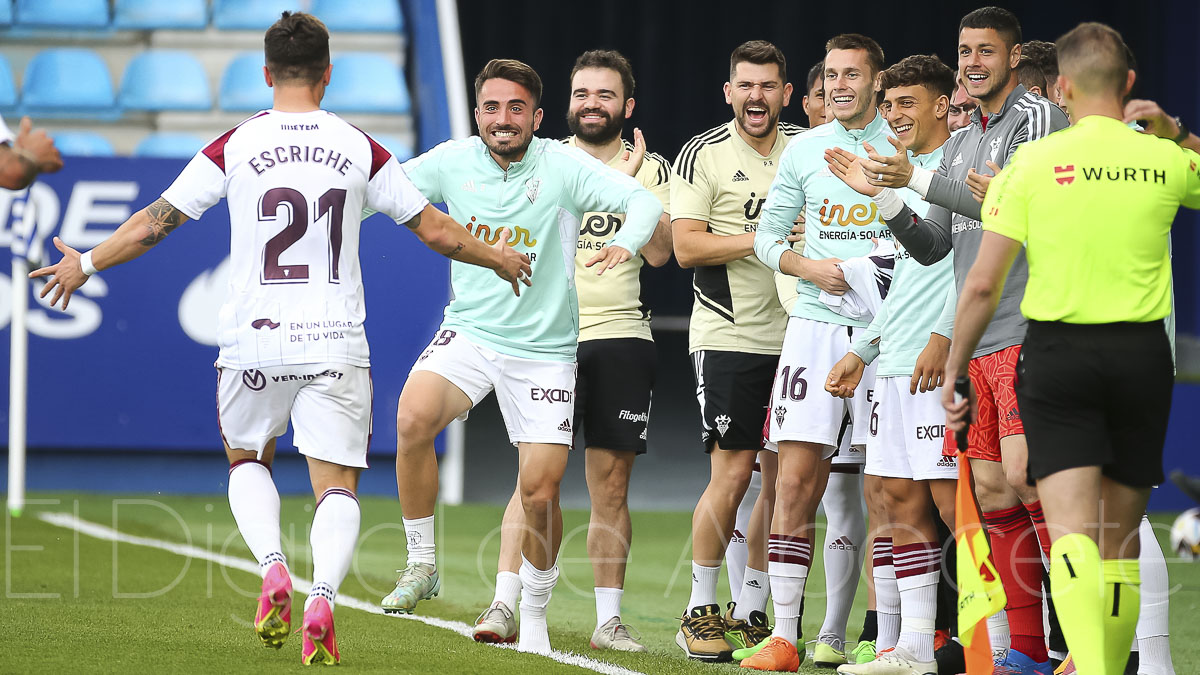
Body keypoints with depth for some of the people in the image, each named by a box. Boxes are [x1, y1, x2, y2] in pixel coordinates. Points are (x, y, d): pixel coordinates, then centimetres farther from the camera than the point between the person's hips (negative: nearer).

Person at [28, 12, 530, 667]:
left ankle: (272, 569, -3)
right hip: (336, 343, 0)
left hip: (254, 342, 0)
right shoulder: (360, 150, 2)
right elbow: (435, 229, 10)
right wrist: (500, 260, 28)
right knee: (337, 484, 3)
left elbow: (154, 223, 3)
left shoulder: (235, 146, -2)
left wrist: (85, 263, 20)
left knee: (247, 460, 22)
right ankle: (322, 596, -22)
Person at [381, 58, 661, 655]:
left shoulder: (562, 166, -10)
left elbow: (644, 202, -17)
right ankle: (421, 562, -10)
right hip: (469, 332, 1)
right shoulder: (452, 162, -2)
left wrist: (624, 244, -39)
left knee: (540, 489, -6)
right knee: (413, 417, -27)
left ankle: (534, 611, 20)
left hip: (545, 348, -1)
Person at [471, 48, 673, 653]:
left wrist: (633, 188, -13)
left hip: (621, 335, 0)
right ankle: (504, 607, -9)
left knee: (611, 483, 2)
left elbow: (660, 252, -4)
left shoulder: (649, 170, 8)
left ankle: (608, 619, 7)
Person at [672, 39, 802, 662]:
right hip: (729, 336, -5)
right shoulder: (704, 155, -3)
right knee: (732, 475, -8)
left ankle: (750, 612, 13)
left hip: (794, 335, 5)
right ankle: (699, 612, 3)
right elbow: (686, 247, -9)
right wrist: (762, 238, -18)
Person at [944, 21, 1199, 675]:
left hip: (1057, 352, -2)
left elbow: (983, 283, -5)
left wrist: (954, 374, 5)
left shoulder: (1031, 163, -5)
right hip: (1142, 352, 2)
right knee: (1121, 539, 14)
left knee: (1072, 531, -10)